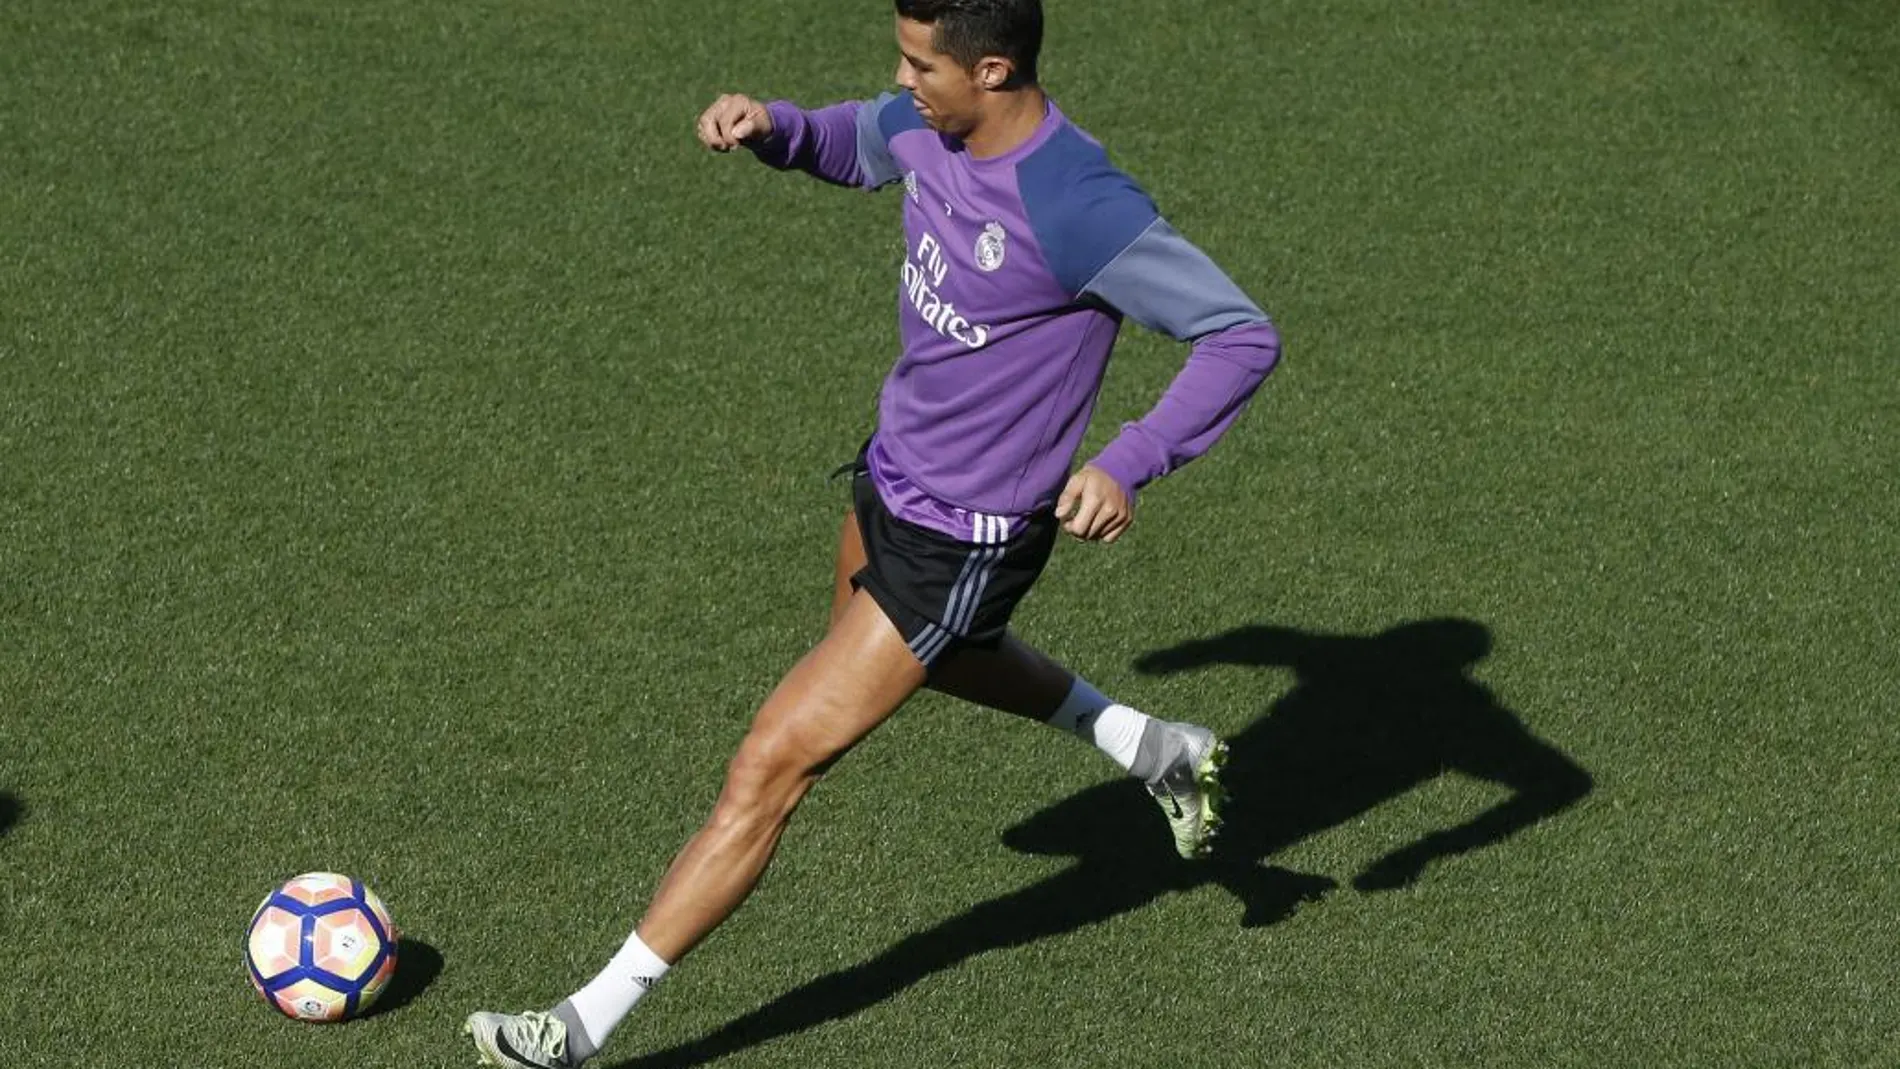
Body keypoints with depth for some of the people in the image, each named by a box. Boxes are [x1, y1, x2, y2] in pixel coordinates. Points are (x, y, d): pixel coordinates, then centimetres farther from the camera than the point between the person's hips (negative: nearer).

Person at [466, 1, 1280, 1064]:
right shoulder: (933, 127, -9)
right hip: (891, 478, 10)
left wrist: (1129, 466, -36)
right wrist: (770, 125, -8)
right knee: (918, 646, 39)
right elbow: (854, 144, 15)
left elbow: (1244, 337, -27)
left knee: (769, 768, -7)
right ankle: (1156, 749, 48)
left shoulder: (1077, 207, -32)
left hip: (959, 546, -9)